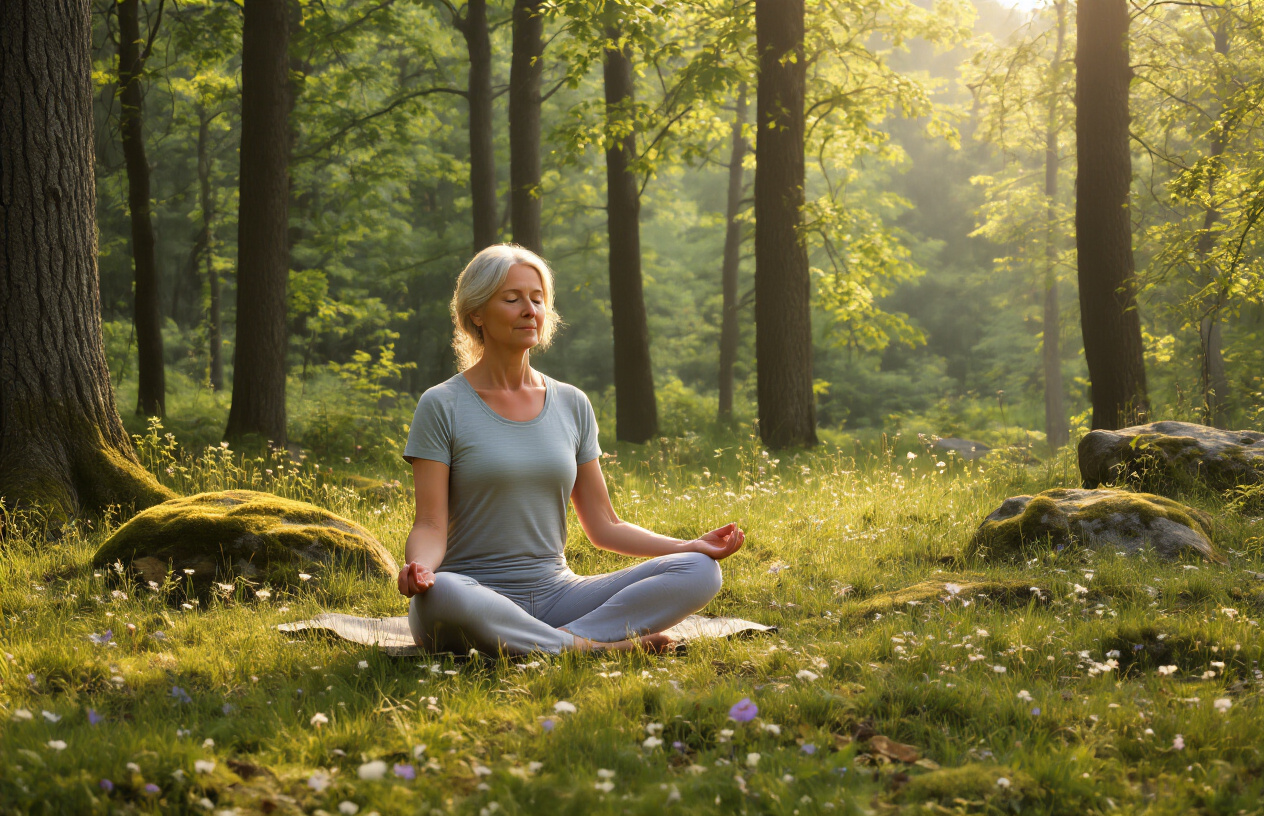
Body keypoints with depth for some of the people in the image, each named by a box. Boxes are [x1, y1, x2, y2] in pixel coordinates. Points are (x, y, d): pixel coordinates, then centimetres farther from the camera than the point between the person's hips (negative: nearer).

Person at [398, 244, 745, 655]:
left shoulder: (572, 405, 11)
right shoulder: (442, 406, -2)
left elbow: (603, 527, 12)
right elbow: (431, 527, -8)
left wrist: (691, 546, -1)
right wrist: (418, 566, -31)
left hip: (555, 594, 4)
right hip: (477, 601, -4)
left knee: (700, 572, -14)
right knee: (440, 593, -42)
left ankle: (560, 638, -26)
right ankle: (588, 647, -25)